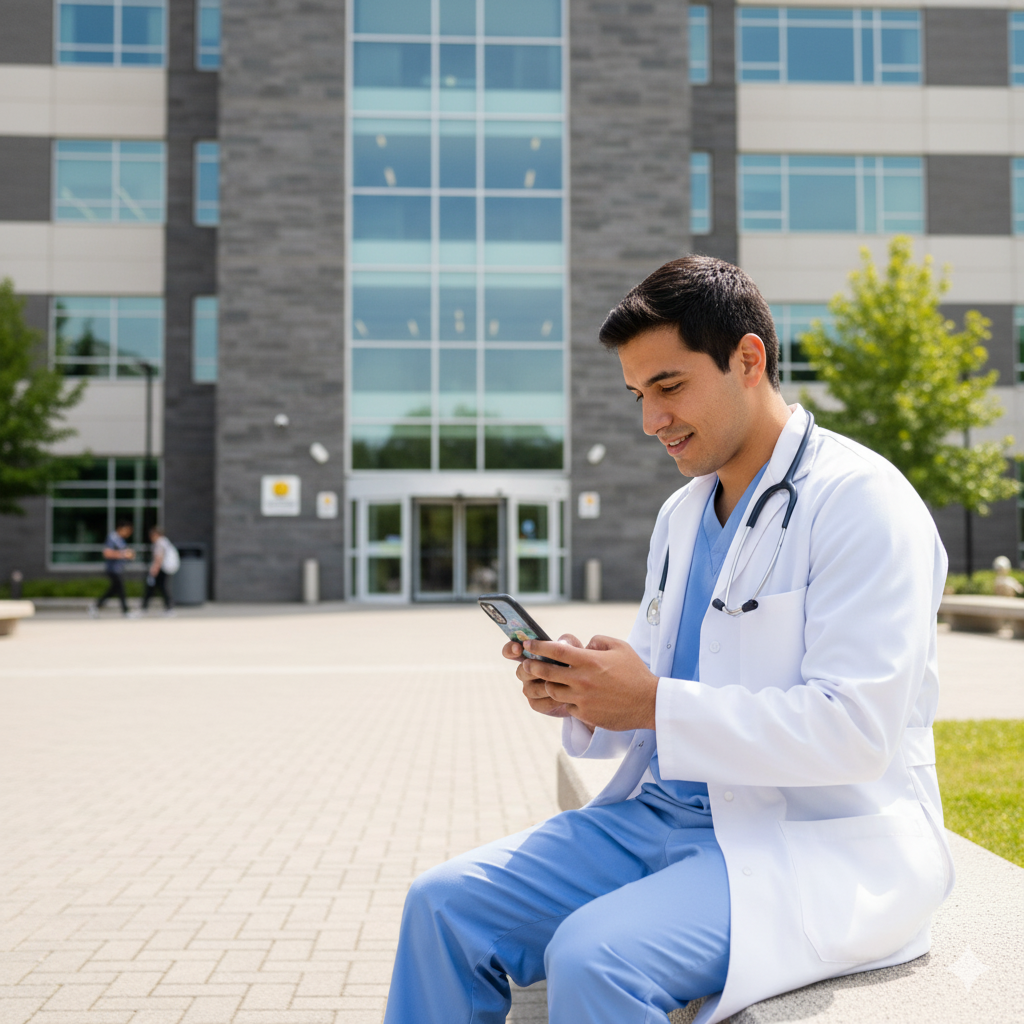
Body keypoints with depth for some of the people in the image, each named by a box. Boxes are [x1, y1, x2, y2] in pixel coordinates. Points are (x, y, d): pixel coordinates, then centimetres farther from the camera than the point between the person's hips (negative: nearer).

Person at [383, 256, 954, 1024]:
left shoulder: (861, 501, -12)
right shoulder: (682, 513, 14)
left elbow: (855, 731, -20)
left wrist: (654, 703, -22)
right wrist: (582, 694, -3)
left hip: (822, 842, -7)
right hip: (669, 817, 8)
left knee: (595, 958, -31)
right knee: (445, 906, -6)